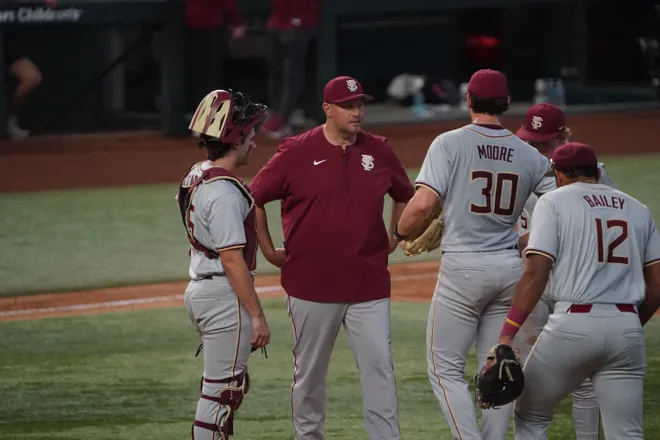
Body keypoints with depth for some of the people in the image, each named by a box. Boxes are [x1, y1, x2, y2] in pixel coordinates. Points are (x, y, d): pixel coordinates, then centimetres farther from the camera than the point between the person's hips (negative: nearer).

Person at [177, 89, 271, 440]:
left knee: (234, 384, 19)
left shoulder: (196, 177, 11)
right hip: (224, 295, -10)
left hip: (199, 289, 10)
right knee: (220, 391, -5)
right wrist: (257, 315, -20)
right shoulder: (224, 191, -19)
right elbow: (232, 259, -22)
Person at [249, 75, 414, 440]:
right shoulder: (297, 152, -5)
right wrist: (268, 250, 0)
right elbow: (253, 198, 1)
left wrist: (395, 237, 15)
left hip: (369, 284, 2)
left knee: (379, 368, -5)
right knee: (309, 372, 9)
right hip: (311, 284, -2)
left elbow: (405, 195, 23)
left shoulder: (378, 151, 5)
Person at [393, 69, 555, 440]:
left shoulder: (450, 144, -6)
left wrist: (399, 233, 3)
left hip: (464, 267, -4)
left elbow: (424, 202, -15)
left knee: (446, 368, 3)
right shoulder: (529, 155, 6)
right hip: (511, 267, 4)